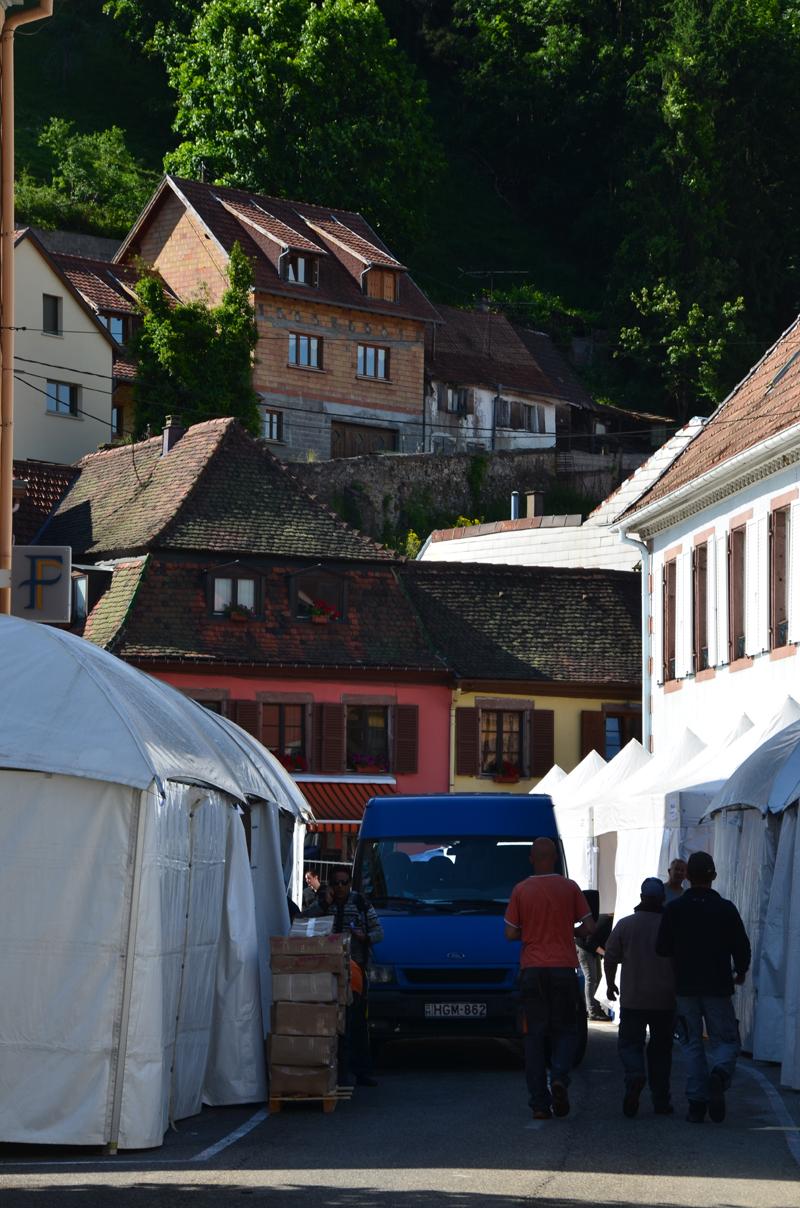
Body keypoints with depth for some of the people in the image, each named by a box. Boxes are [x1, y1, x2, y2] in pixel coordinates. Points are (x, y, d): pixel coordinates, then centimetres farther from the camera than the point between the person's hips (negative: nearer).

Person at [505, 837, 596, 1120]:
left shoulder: (521, 891, 0)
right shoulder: (569, 888, -1)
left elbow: (510, 933, -1)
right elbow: (589, 927, 0)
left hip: (532, 969, 1)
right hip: (563, 967, -1)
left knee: (535, 1035, 6)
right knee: (565, 1030, 9)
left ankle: (539, 1102, 0)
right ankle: (559, 1078, -19)